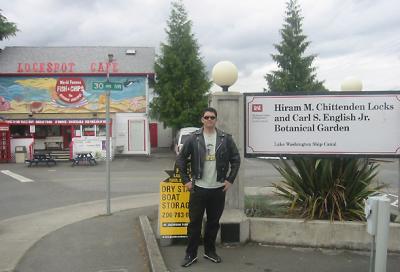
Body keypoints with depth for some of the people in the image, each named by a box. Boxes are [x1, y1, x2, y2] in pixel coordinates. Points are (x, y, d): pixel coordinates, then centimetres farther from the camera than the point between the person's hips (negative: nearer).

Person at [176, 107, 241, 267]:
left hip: (218, 189, 2)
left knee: (214, 222, 12)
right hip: (198, 188, -1)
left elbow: (236, 159, 6)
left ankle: (210, 251, 29)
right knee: (195, 222, 4)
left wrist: (230, 180, 1)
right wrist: (186, 180, -2)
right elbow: (181, 159, 2)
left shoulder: (226, 138, 0)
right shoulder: (193, 138, -3)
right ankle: (191, 254, 17)